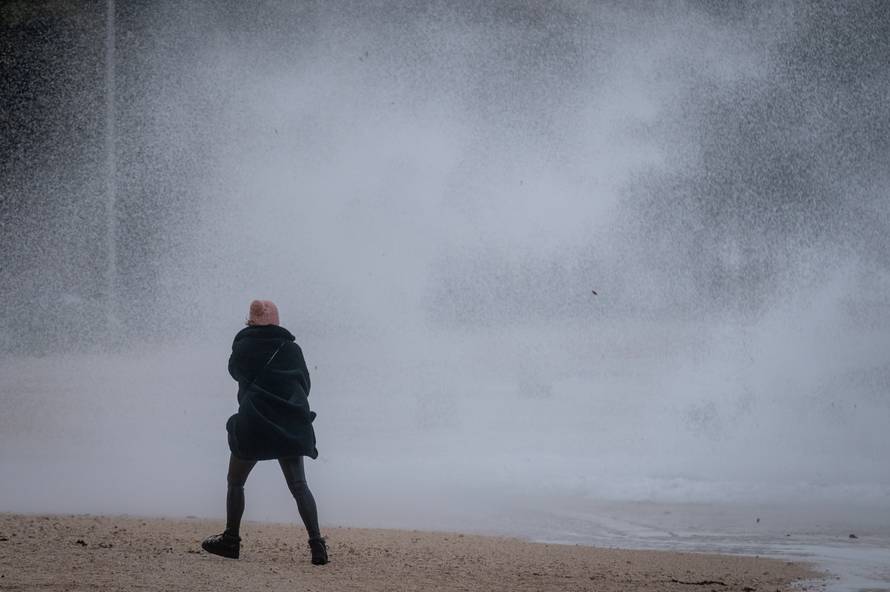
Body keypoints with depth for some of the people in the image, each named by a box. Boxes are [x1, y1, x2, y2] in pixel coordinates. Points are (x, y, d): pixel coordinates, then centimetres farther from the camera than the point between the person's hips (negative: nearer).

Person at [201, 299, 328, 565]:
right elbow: (305, 384, 14)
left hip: (254, 423, -3)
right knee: (299, 486, 5)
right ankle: (316, 544, -5)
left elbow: (235, 370, 18)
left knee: (235, 482, 13)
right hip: (292, 425, 3)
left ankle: (231, 540, 14)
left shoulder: (245, 345, 0)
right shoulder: (293, 348, 9)